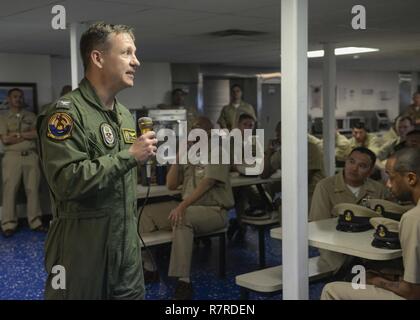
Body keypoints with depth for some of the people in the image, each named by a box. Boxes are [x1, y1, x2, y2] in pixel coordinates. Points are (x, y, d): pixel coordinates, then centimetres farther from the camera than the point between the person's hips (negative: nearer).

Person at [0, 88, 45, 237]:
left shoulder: (31, 116, 13)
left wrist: (17, 134, -5)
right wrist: (28, 135, -3)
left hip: (31, 156, 2)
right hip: (12, 157, -2)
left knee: (33, 189, 3)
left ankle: (35, 221, 7)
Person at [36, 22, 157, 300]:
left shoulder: (125, 114, 12)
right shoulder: (67, 112, -14)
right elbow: (66, 181, -26)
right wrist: (129, 155, -21)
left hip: (127, 246, 8)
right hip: (83, 249, -7)